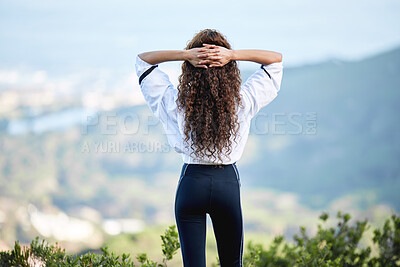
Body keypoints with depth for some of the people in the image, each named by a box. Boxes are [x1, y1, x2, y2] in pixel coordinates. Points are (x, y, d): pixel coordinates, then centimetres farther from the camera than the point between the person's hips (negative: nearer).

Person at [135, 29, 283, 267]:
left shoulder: (177, 102, -9)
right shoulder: (241, 101, -9)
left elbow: (143, 59, 3)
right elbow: (276, 59, 2)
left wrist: (186, 54, -13)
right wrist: (233, 55, -14)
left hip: (191, 182, 0)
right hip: (228, 181, 1)